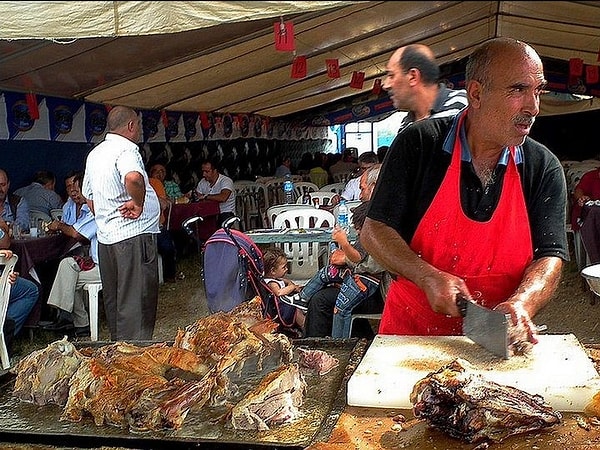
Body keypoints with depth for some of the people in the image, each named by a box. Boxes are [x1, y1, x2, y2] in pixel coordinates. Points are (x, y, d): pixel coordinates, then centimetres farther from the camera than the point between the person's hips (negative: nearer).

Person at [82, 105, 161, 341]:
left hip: (106, 238, 9)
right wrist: (138, 204, -21)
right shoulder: (126, 149, -13)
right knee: (136, 304, -4)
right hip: (134, 236, -9)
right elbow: (133, 178, -36)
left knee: (113, 301, 17)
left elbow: (88, 197, 24)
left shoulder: (94, 154, 16)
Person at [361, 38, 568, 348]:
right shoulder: (418, 145, -7)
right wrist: (429, 278, -20)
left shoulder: (544, 168, 1)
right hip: (411, 331, -2)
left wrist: (520, 305, -24)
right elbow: (374, 232, -6)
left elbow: (550, 256, -3)